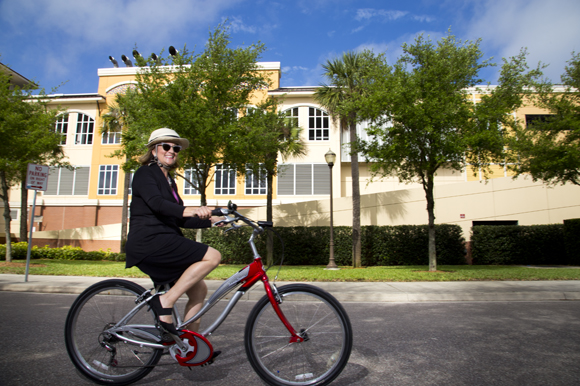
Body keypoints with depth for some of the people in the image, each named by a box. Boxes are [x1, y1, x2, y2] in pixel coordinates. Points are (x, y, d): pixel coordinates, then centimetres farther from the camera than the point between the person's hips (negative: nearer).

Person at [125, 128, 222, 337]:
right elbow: (156, 203, -25)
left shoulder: (168, 180, 22)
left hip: (161, 244, 9)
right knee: (213, 256, -20)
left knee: (199, 289, 7)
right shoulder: (145, 173, -3)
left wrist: (210, 221, 10)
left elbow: (180, 220, 20)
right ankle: (165, 301, -17)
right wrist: (187, 210, -42)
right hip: (151, 243, -9)